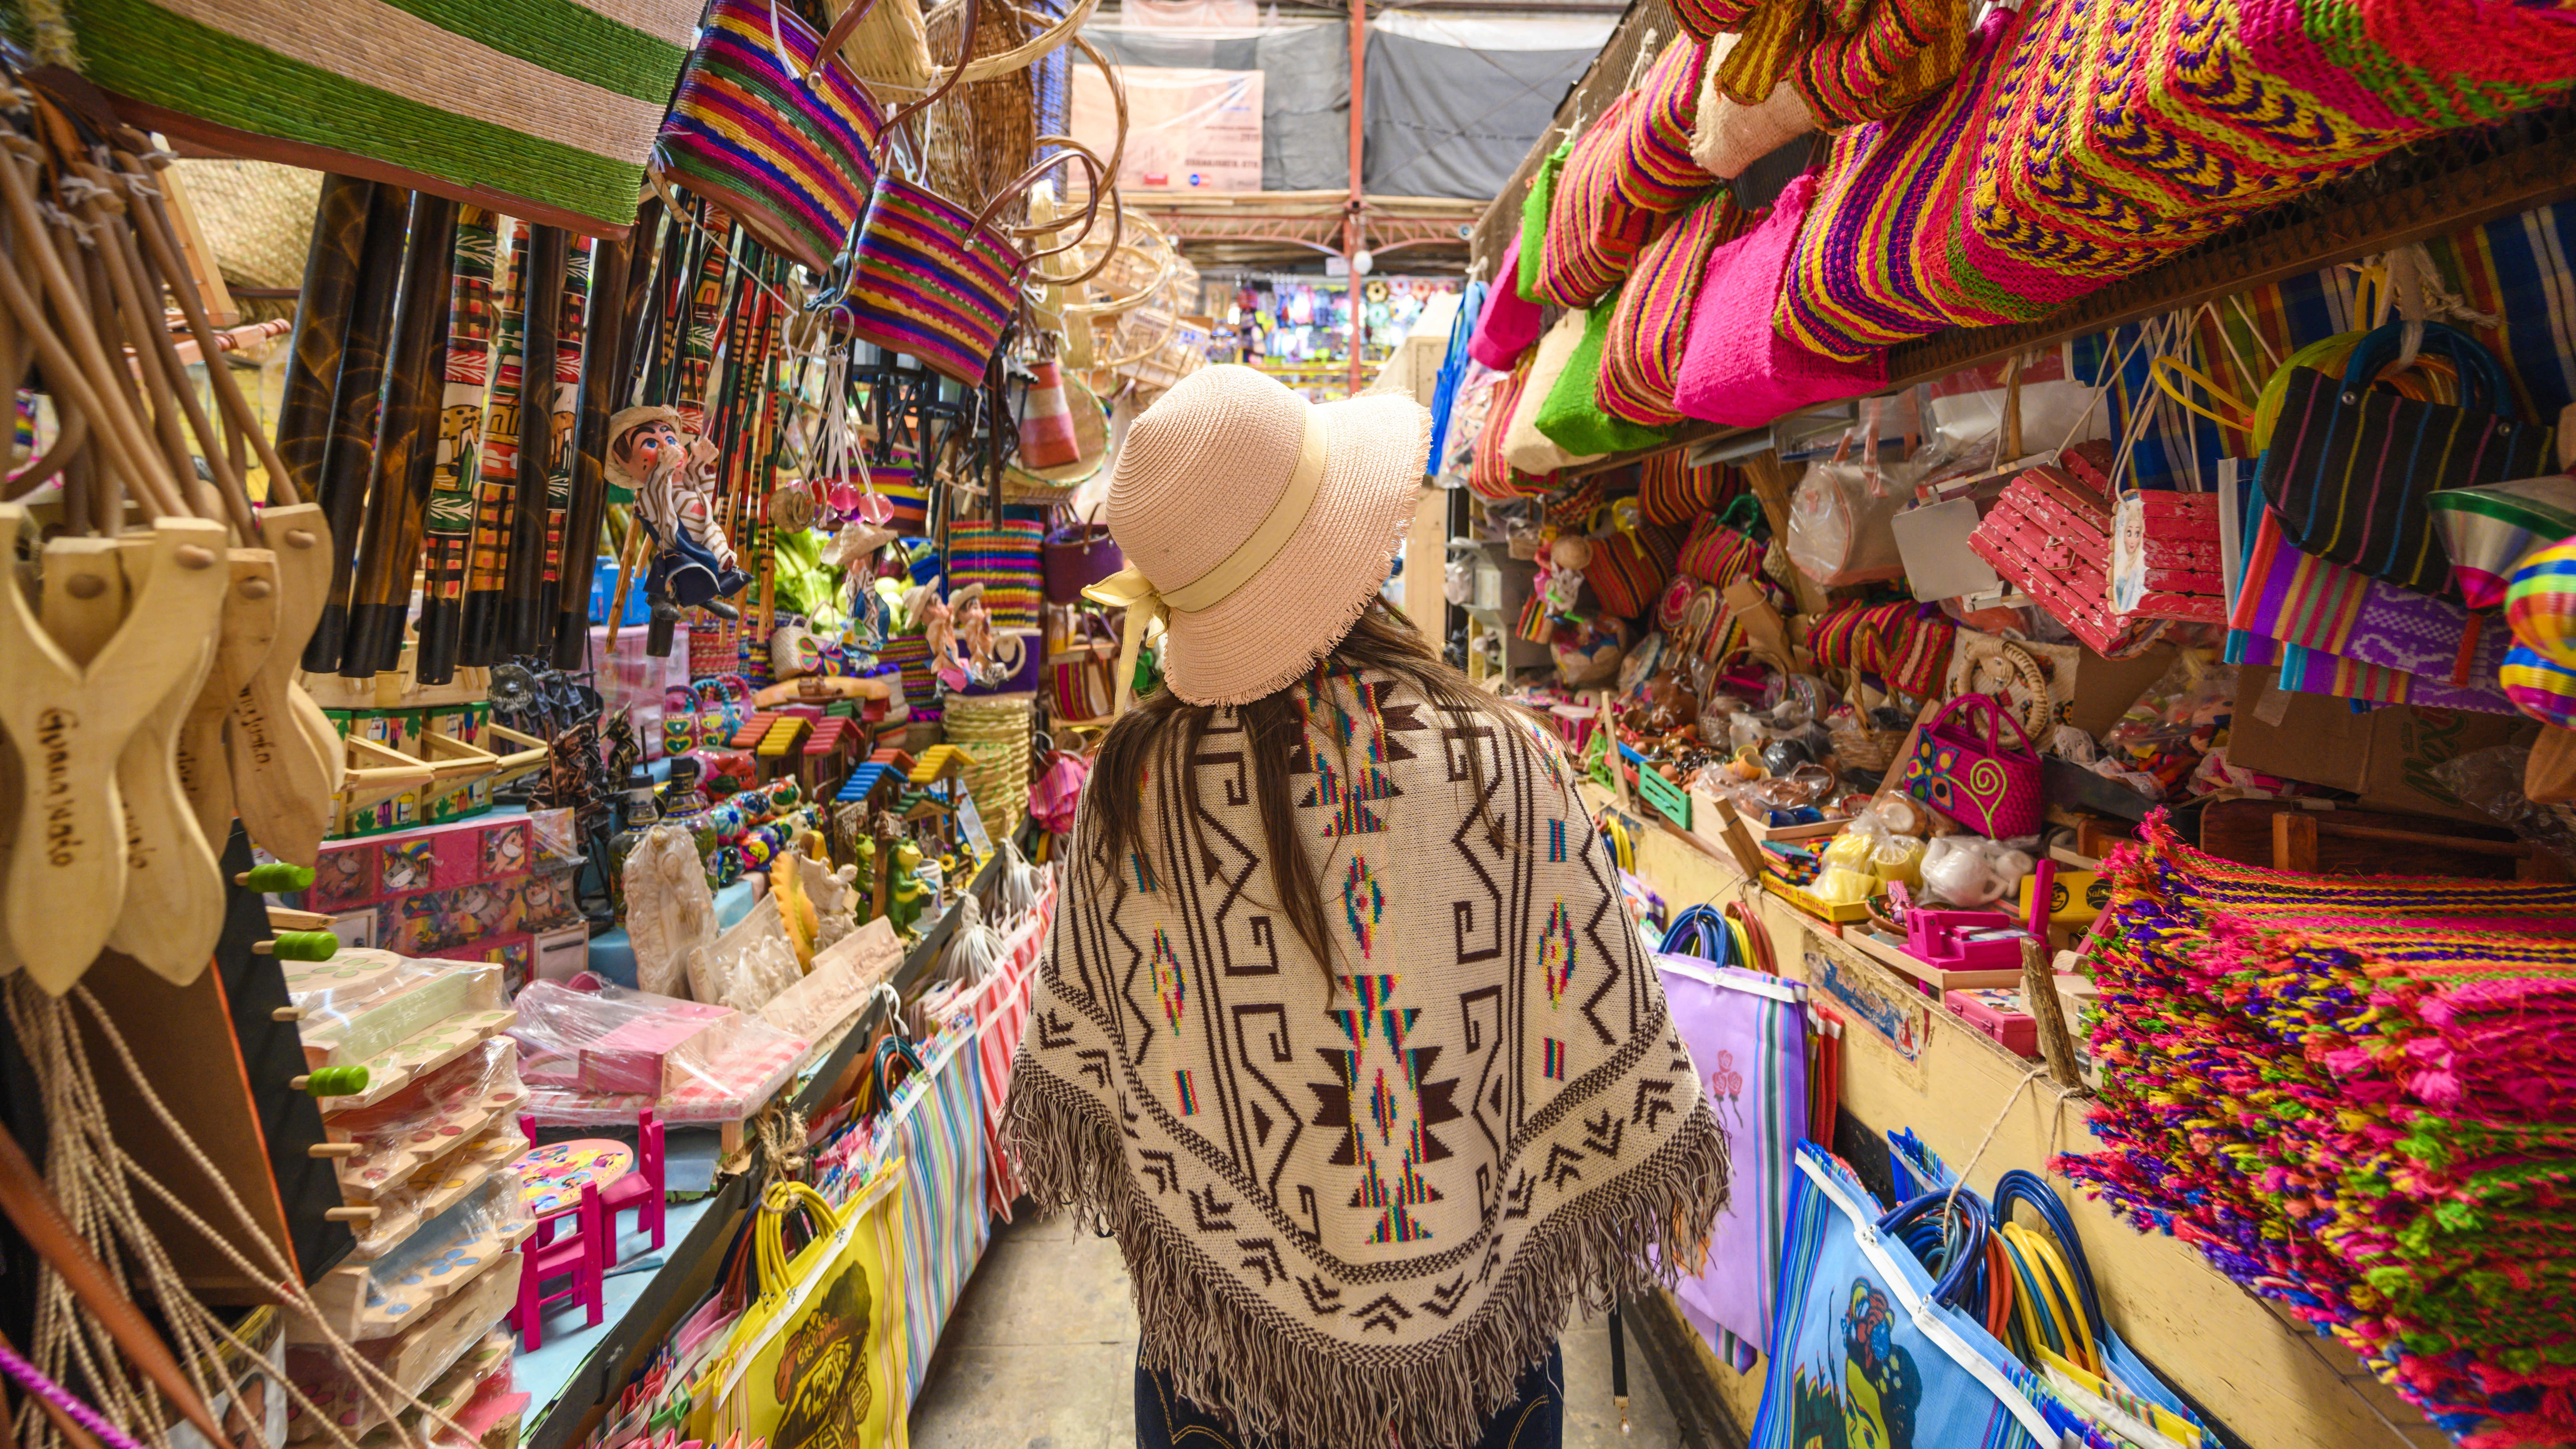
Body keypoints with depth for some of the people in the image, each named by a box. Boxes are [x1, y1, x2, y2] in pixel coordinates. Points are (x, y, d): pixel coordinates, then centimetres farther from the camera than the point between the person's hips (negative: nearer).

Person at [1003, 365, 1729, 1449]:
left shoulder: (1137, 781, -18)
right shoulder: (1505, 762, -19)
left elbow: (1077, 1041, -5)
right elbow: (1605, 1033, -9)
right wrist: (1670, 1176, 8)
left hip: (1231, 1281, 1)